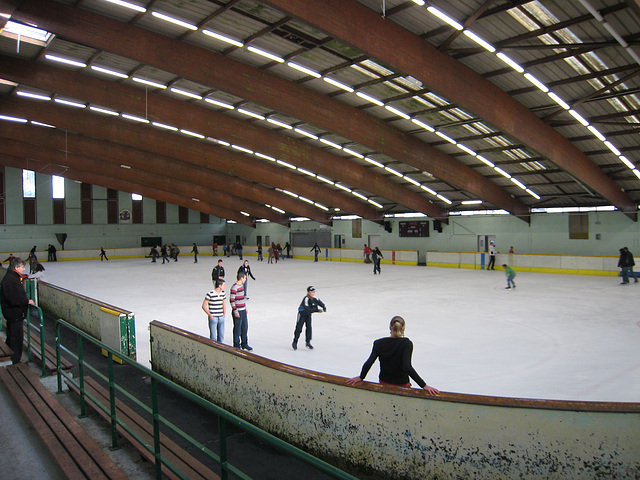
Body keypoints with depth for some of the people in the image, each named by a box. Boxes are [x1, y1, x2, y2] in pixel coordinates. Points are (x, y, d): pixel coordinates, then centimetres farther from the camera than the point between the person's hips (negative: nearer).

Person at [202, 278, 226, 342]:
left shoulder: (223, 293, 6)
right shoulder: (210, 294, -13)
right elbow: (204, 306, -8)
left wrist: (224, 314, 12)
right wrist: (210, 315, -11)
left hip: (221, 318, 6)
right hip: (213, 318, -6)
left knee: (221, 336, 10)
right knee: (213, 337, -1)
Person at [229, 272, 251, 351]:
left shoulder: (241, 285, 11)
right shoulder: (234, 287, -17)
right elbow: (231, 300, -18)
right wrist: (235, 311, -19)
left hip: (243, 310, 9)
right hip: (237, 312, -9)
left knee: (245, 327, 15)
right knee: (237, 329, 2)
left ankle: (244, 344, 28)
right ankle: (236, 346, 15)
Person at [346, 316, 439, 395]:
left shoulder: (379, 343, -9)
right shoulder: (407, 343, -18)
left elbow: (369, 363, -17)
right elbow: (407, 367, -29)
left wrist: (361, 377, -1)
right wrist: (424, 385, -29)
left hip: (384, 383, 3)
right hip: (402, 384, -3)